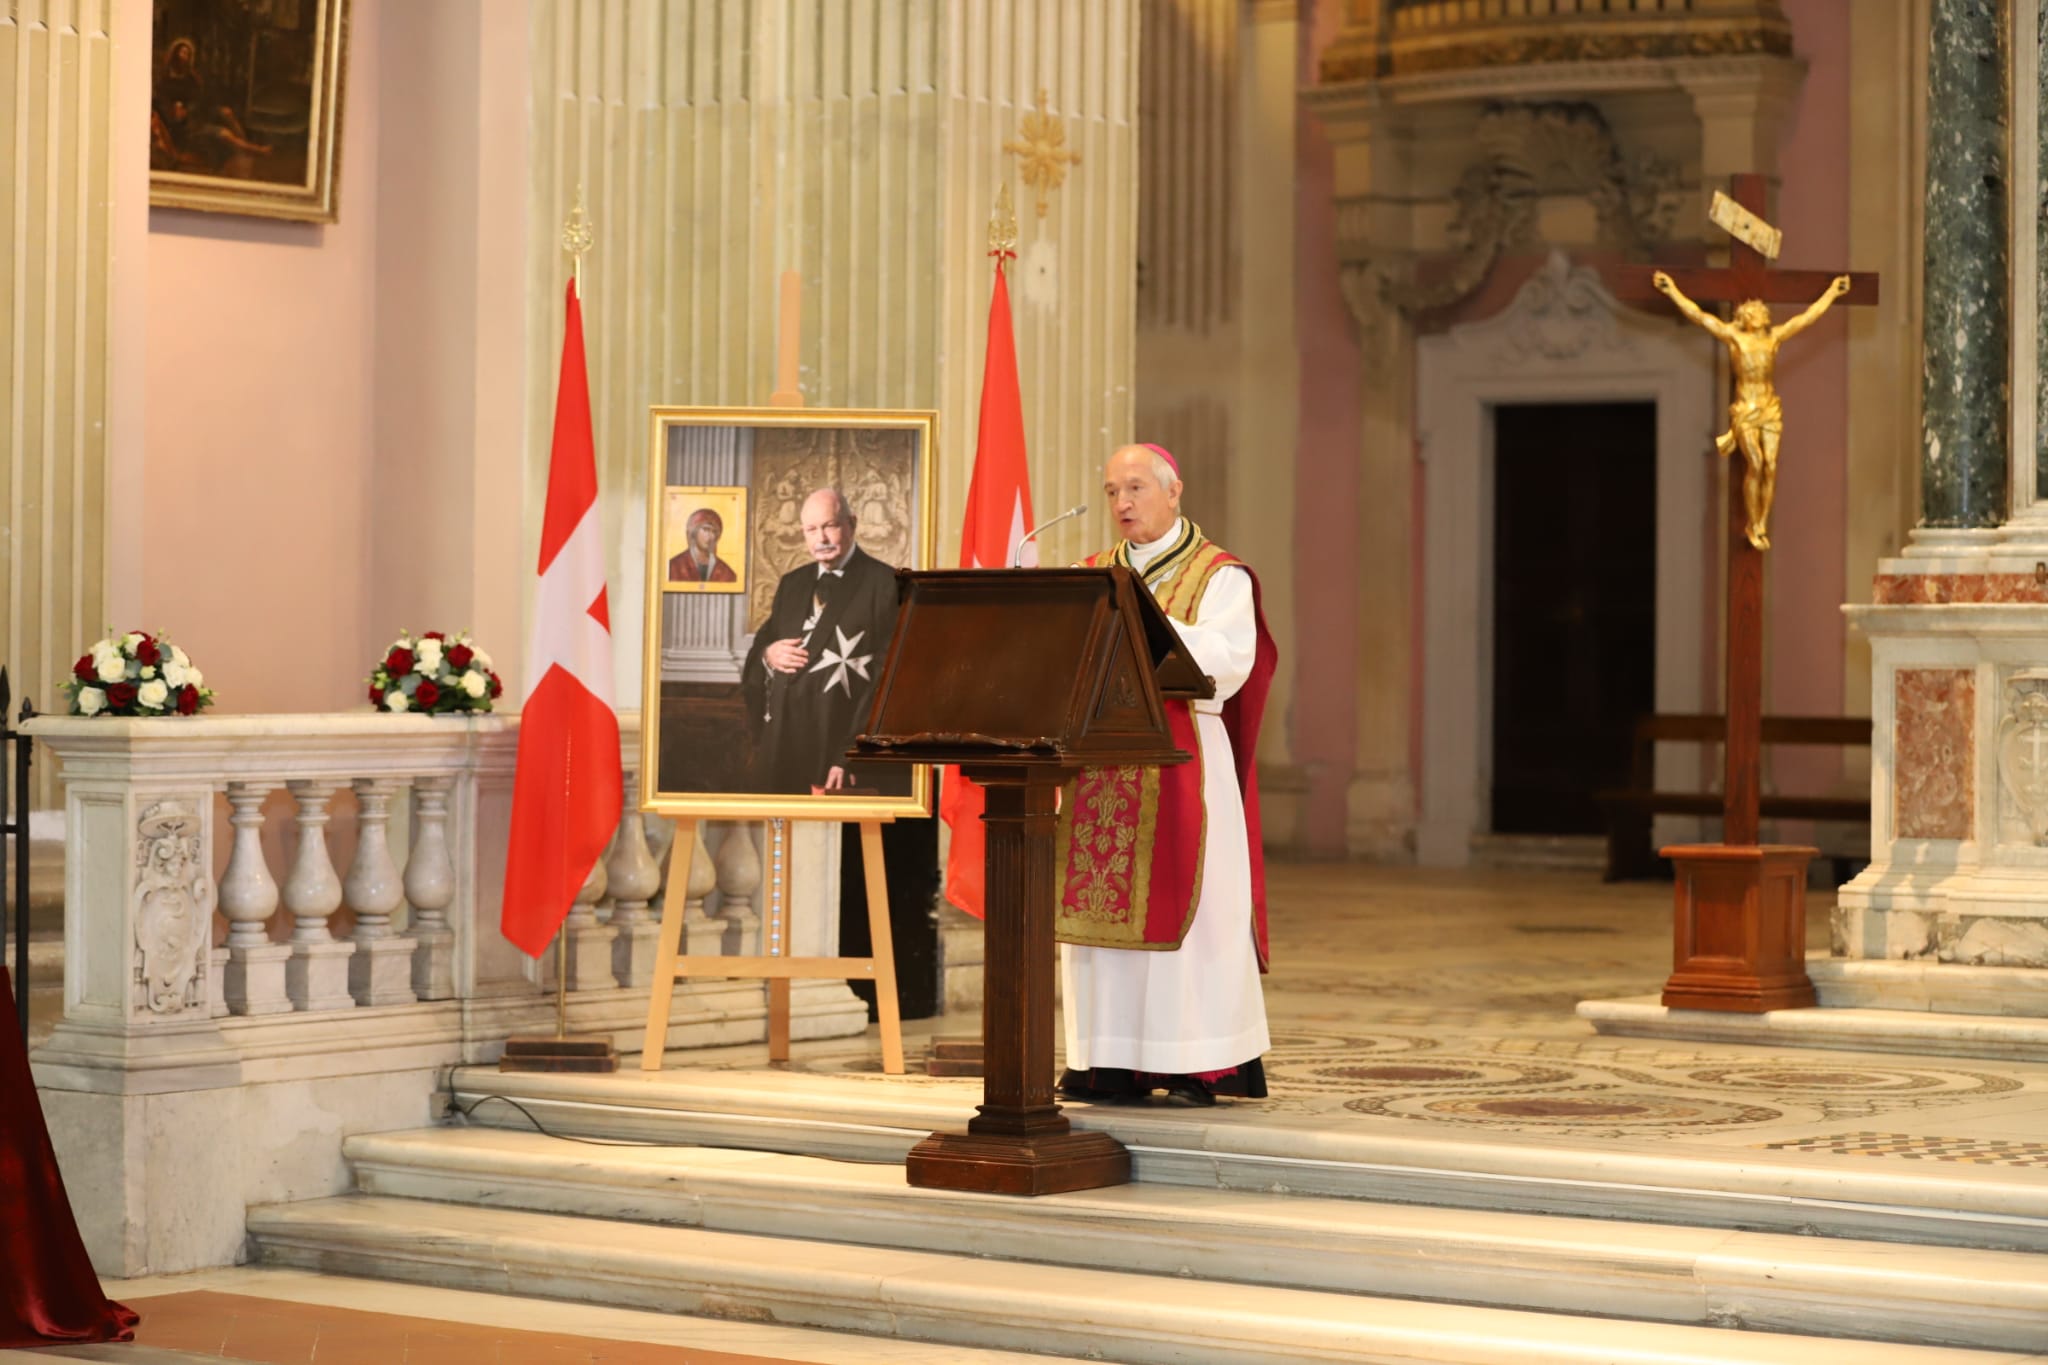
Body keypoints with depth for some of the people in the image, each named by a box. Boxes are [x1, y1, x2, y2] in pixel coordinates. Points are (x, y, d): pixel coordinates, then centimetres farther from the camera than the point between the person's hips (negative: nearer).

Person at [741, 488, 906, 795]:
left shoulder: (884, 583, -5)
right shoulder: (791, 584, 16)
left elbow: (888, 674, -11)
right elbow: (761, 645, 23)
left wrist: (855, 755, -18)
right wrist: (768, 654, -3)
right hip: (785, 744, 6)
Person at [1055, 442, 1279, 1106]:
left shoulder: (1219, 575, 1)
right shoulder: (1094, 575, 17)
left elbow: (1226, 661, -14)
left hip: (1182, 758, -5)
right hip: (1101, 762, 5)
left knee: (1180, 903, -6)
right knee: (1101, 903, 2)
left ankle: (1195, 1063, -3)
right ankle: (1110, 1060, 6)